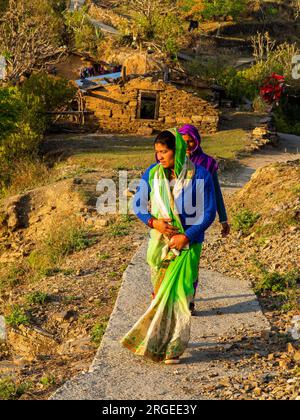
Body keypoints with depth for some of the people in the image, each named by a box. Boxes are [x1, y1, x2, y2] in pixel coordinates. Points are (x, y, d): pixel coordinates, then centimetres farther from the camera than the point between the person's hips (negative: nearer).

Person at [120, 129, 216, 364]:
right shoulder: (152, 173, -1)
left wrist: (187, 236, -15)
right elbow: (138, 204, 7)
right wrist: (152, 221, -12)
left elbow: (210, 212, -6)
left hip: (187, 242, -3)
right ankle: (159, 340, 25)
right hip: (160, 241, 3)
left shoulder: (200, 176, -9)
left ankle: (174, 347, 4)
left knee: (178, 291, -5)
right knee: (160, 291, 10)